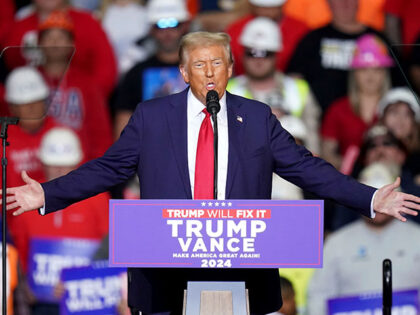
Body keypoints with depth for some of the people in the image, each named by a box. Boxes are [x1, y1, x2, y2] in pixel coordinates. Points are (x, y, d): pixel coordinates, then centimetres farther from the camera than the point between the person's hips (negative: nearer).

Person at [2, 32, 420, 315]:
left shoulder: (257, 118, 8)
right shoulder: (151, 117, 6)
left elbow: (307, 169, 8)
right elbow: (107, 169, 8)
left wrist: (371, 199, 0)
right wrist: (47, 195, -2)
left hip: (241, 271, 1)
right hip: (167, 270, -1)